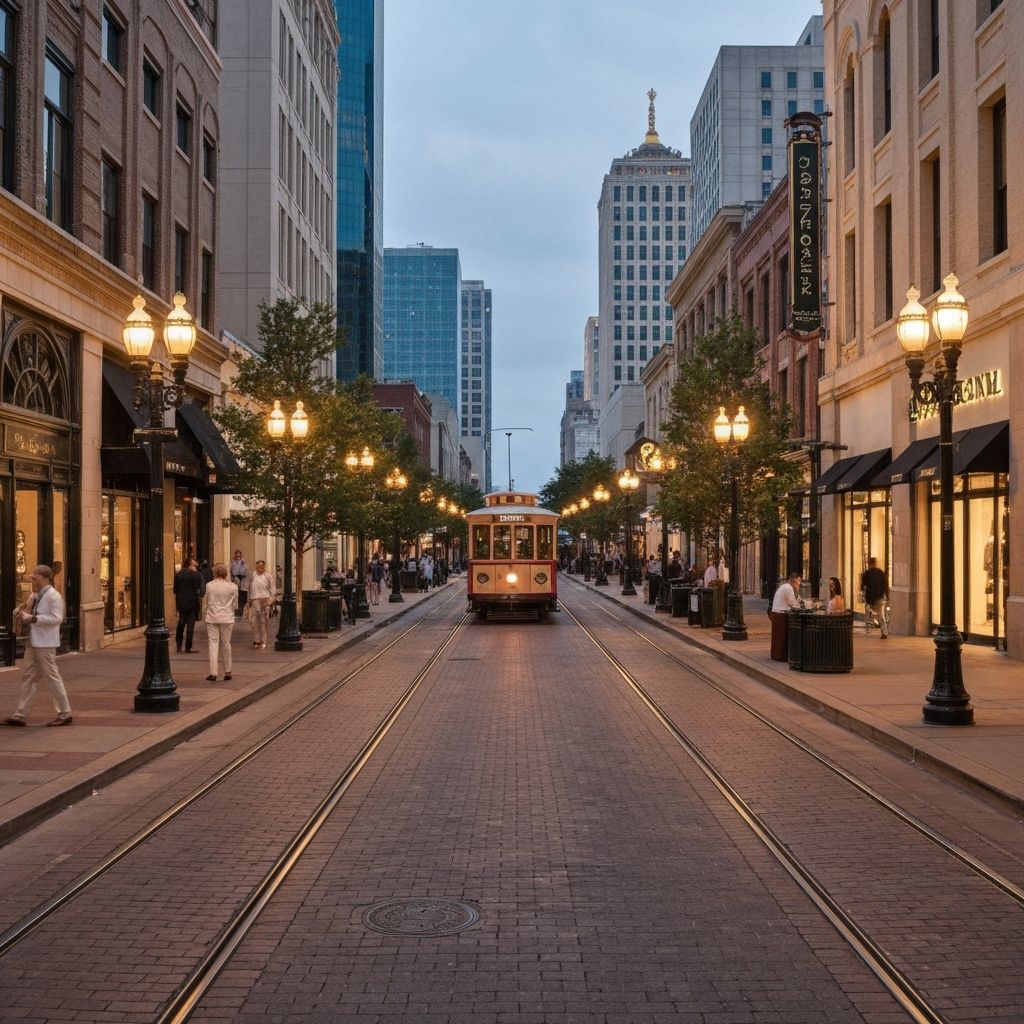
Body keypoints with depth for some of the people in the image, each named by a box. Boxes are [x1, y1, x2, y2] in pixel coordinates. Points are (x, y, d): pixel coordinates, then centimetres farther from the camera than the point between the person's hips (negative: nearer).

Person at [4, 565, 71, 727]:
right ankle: (20, 715, 13)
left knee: (52, 677, -3)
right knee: (28, 677, 9)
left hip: (45, 644, -9)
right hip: (33, 642, 9)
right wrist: (24, 614, 1)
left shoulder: (54, 596, -13)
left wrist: (32, 618, -23)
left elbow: (57, 618, -22)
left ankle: (65, 714, 5)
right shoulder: (35, 596, 13)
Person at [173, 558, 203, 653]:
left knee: (181, 623, 16)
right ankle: (188, 647, 1)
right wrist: (200, 605, -4)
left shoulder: (178, 574, 4)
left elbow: (175, 590, 8)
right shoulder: (196, 575, -9)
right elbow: (199, 592, -11)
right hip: (192, 603, -4)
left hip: (180, 603, 4)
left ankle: (178, 646, 16)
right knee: (190, 624, 1)